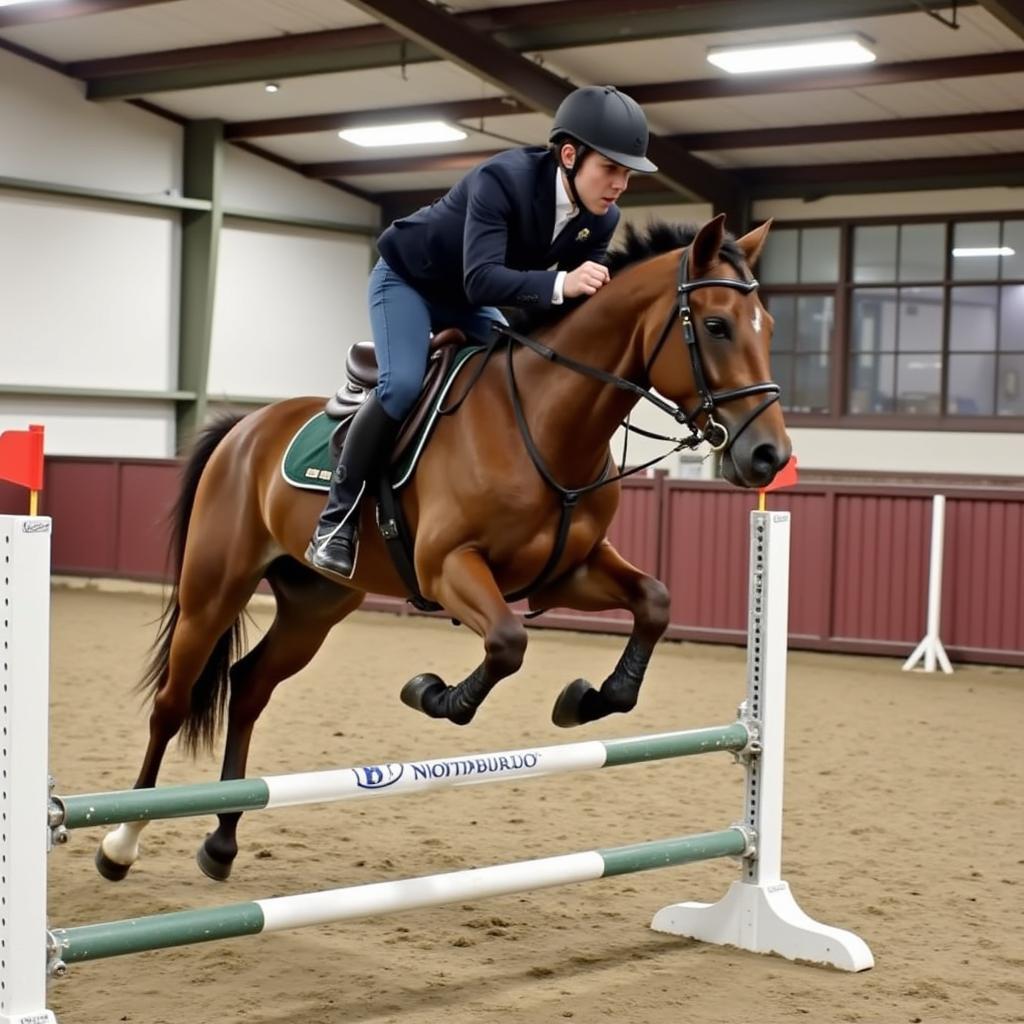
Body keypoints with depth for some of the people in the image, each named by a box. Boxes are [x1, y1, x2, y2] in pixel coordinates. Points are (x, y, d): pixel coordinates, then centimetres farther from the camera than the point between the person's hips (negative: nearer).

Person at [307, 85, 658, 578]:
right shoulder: (503, 179, -37)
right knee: (402, 385, -27)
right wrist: (559, 284, -60)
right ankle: (338, 513, -13)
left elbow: (583, 298, -9)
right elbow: (481, 280, -47)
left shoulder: (601, 219, -16)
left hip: (469, 300, 7)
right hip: (407, 279, -7)